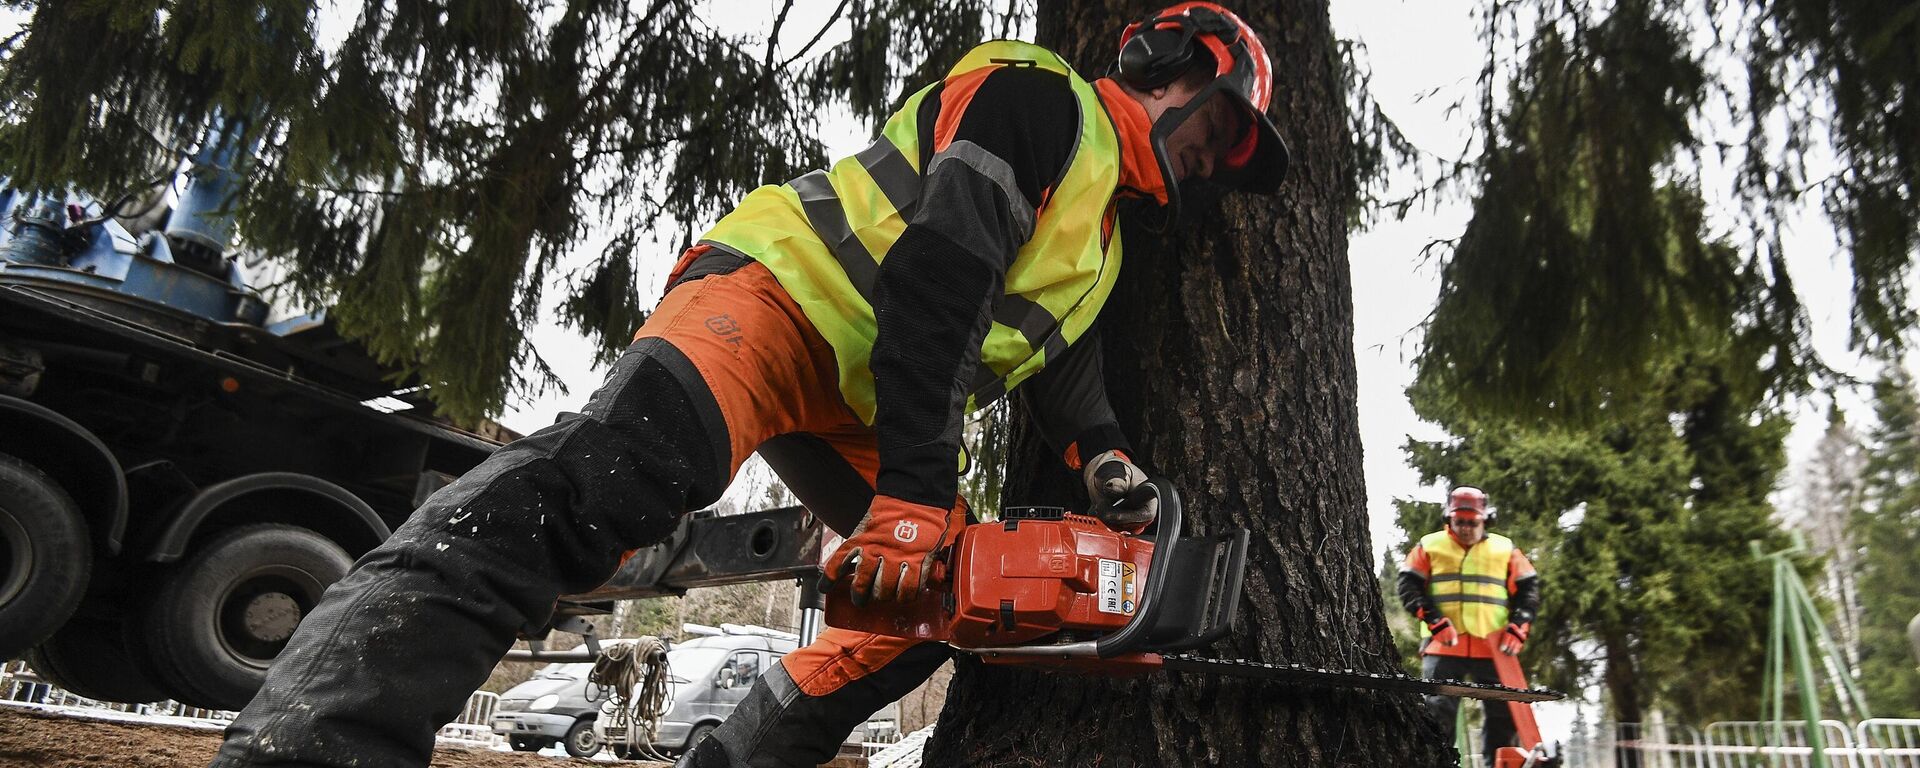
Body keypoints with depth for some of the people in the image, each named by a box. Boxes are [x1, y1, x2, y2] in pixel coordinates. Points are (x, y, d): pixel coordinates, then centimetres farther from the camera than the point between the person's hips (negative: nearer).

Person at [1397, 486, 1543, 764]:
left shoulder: (1505, 549, 10)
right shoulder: (1429, 546, 6)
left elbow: (1528, 590, 9)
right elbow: (1409, 586, -1)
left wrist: (1517, 629, -6)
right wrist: (1436, 622, -13)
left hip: (1492, 647, 2)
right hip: (1443, 646, -2)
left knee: (1503, 712, 4)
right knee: (1437, 710, -8)